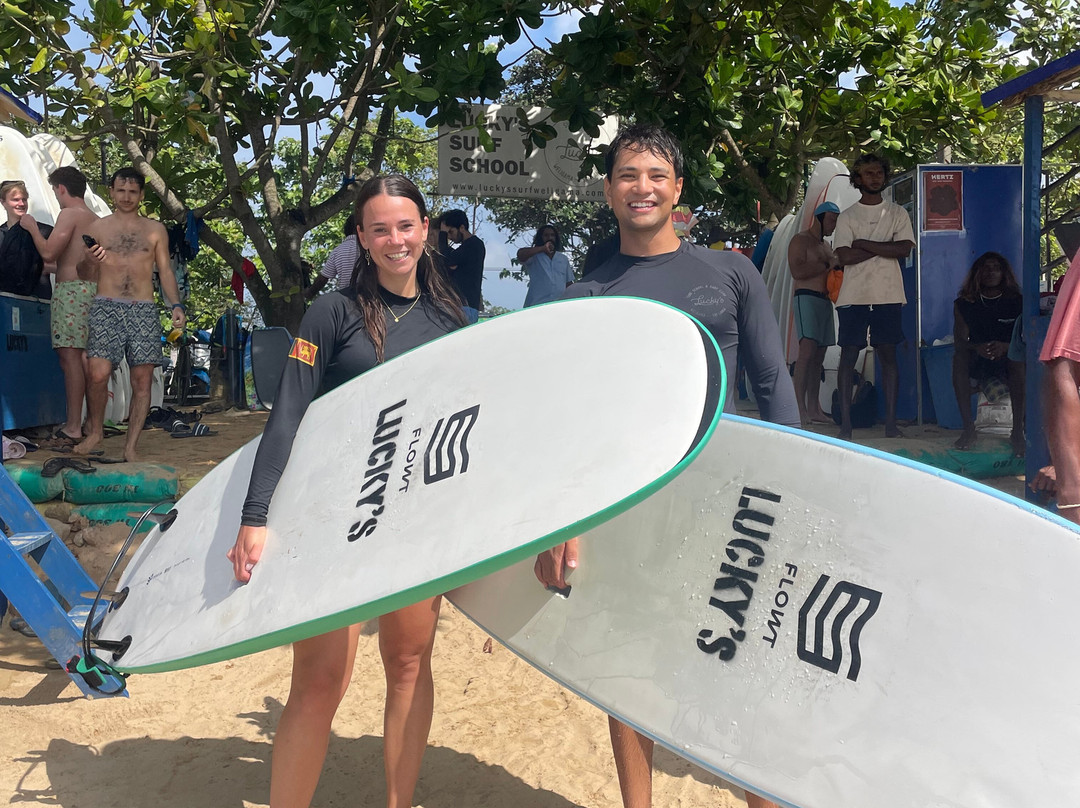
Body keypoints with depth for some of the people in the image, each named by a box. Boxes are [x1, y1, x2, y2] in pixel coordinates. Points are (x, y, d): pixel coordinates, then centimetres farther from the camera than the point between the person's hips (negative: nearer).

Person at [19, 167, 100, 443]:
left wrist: (32, 228, 2)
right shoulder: (96, 220, 19)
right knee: (85, 358, 11)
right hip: (94, 290, 9)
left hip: (71, 290, -8)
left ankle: (73, 428, -13)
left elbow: (48, 253, -14)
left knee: (69, 357, -10)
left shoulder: (69, 214, -6)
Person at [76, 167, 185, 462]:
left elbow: (165, 270, 13)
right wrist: (90, 259, -8)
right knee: (98, 373, -16)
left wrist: (176, 305, -1)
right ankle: (95, 430, 8)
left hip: (144, 310, 1)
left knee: (142, 379, -3)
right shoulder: (97, 228, 13)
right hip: (106, 307, -1)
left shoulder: (155, 230, 15)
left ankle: (131, 446, 4)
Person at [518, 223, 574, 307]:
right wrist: (543, 248, -10)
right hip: (537, 305, -3)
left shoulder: (564, 259, 23)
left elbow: (569, 283, 23)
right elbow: (521, 254, -14)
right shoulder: (534, 257, 9)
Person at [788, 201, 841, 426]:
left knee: (818, 357, 4)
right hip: (807, 298, -9)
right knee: (807, 351, -19)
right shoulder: (800, 240, 0)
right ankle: (800, 409, -23)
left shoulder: (826, 245, 26)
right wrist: (828, 265, -11)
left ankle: (814, 408, 4)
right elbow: (797, 271, -15)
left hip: (825, 301, 9)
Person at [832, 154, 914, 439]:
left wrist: (864, 244, -7)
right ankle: (845, 422, 1)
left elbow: (904, 249, -6)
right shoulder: (847, 216, 7)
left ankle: (891, 421, 4)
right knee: (848, 356, -2)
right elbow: (845, 256, -7)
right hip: (853, 297, -1)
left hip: (888, 296, 1)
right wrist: (885, 247, -5)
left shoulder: (897, 213, 10)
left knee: (888, 356, 1)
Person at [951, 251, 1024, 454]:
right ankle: (968, 428, -33)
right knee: (959, 357, -30)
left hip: (1007, 363, -1)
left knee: (1019, 358, -34)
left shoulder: (1017, 302, 3)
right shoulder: (964, 304, 5)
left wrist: (1005, 346, -28)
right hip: (977, 366, 1)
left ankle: (1018, 431, -36)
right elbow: (959, 342, -4)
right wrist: (977, 348, -28)